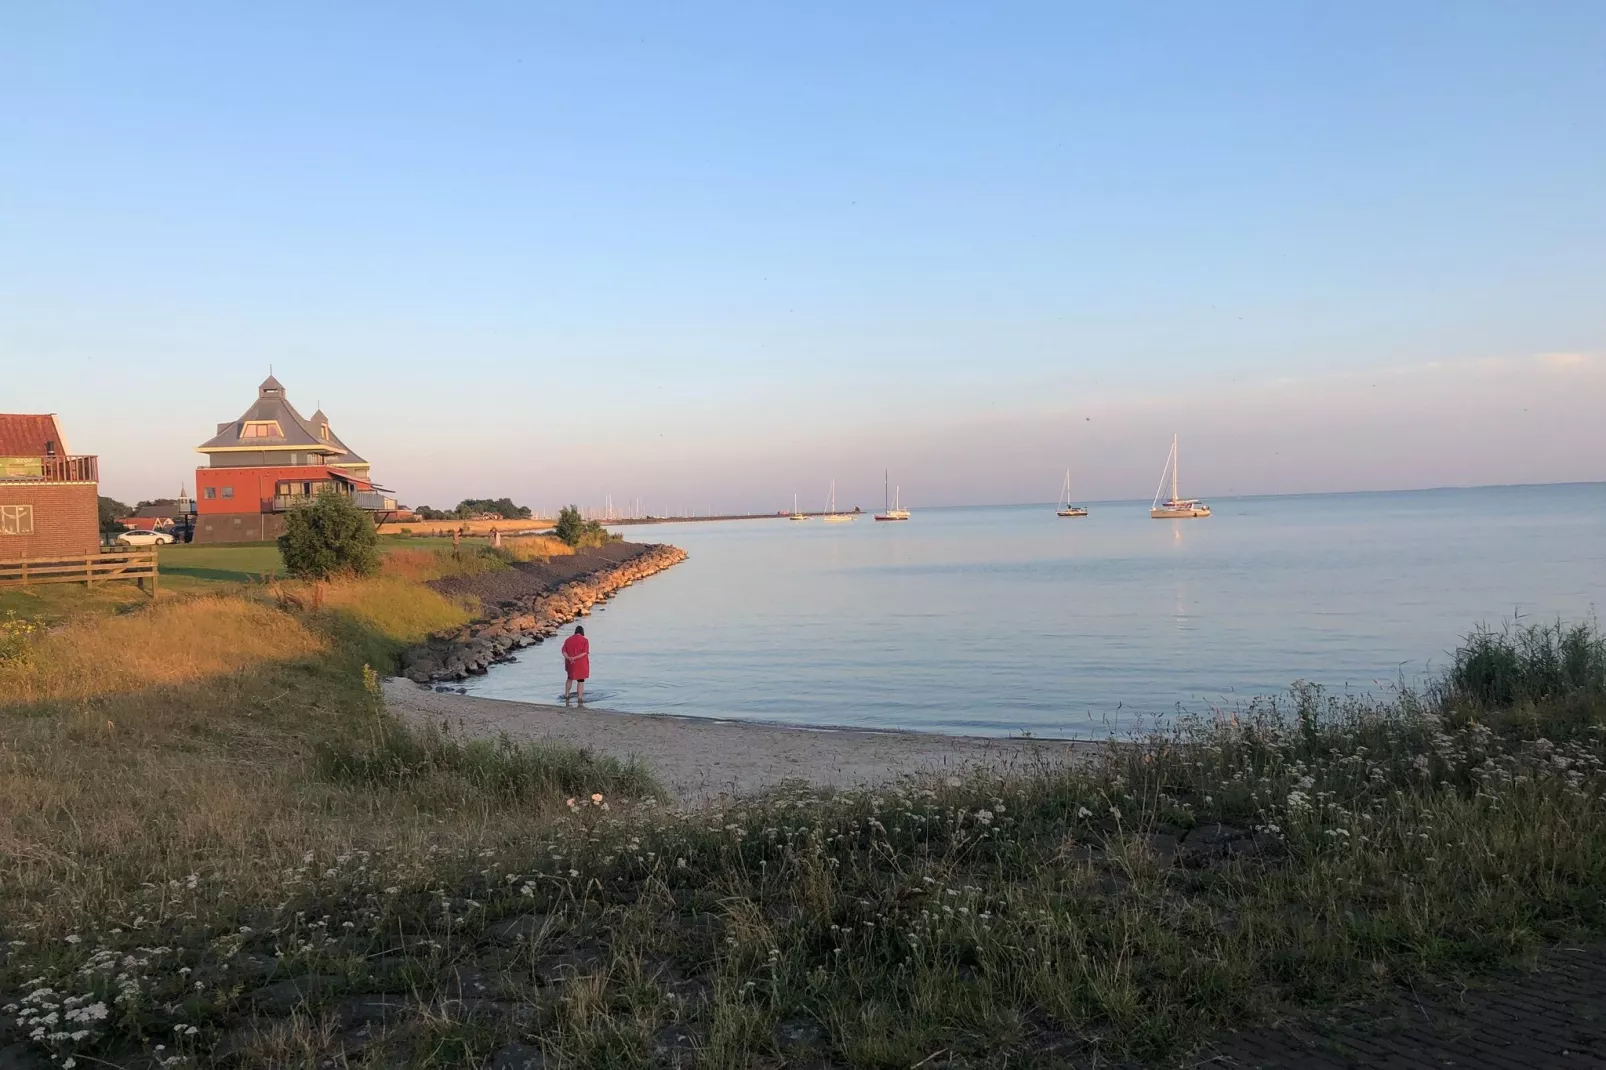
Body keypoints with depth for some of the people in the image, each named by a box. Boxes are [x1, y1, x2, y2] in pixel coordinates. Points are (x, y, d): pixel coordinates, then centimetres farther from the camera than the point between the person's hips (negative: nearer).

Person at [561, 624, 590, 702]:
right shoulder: (585, 640, -10)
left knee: (570, 678, 26)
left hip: (571, 663, 4)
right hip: (581, 664, -4)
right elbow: (585, 653, -19)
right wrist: (575, 658, -23)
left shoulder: (568, 640, 2)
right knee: (581, 680, 7)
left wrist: (569, 658, -22)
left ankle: (566, 695, 26)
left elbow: (564, 652, -7)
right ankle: (580, 698, 5)